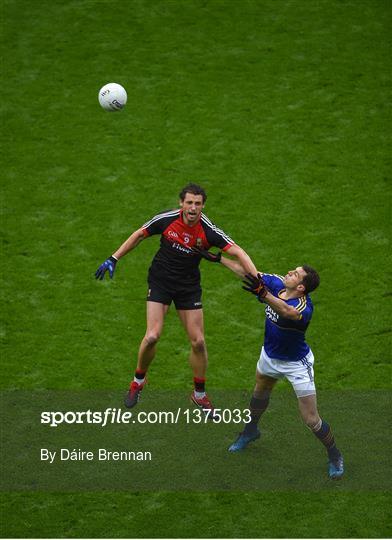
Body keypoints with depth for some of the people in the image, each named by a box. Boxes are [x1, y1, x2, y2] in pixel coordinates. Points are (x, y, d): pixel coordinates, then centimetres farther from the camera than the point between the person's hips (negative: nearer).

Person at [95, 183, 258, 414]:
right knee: (152, 336, -14)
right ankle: (138, 381, 14)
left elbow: (238, 252, -22)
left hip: (189, 287, 1)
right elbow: (139, 235, 0)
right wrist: (114, 259, 2)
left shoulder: (208, 230, -18)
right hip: (160, 282, -1)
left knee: (198, 341, 0)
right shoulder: (166, 219, -16)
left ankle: (200, 394, 20)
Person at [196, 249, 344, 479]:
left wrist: (263, 294, -76)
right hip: (270, 355, 7)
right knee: (260, 393, 31)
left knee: (311, 419, -5)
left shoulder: (304, 307, -37)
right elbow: (247, 271, -4)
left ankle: (335, 456, 20)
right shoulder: (276, 283, -17)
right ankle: (251, 431, 58)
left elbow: (286, 311, -60)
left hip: (297, 363, -7)